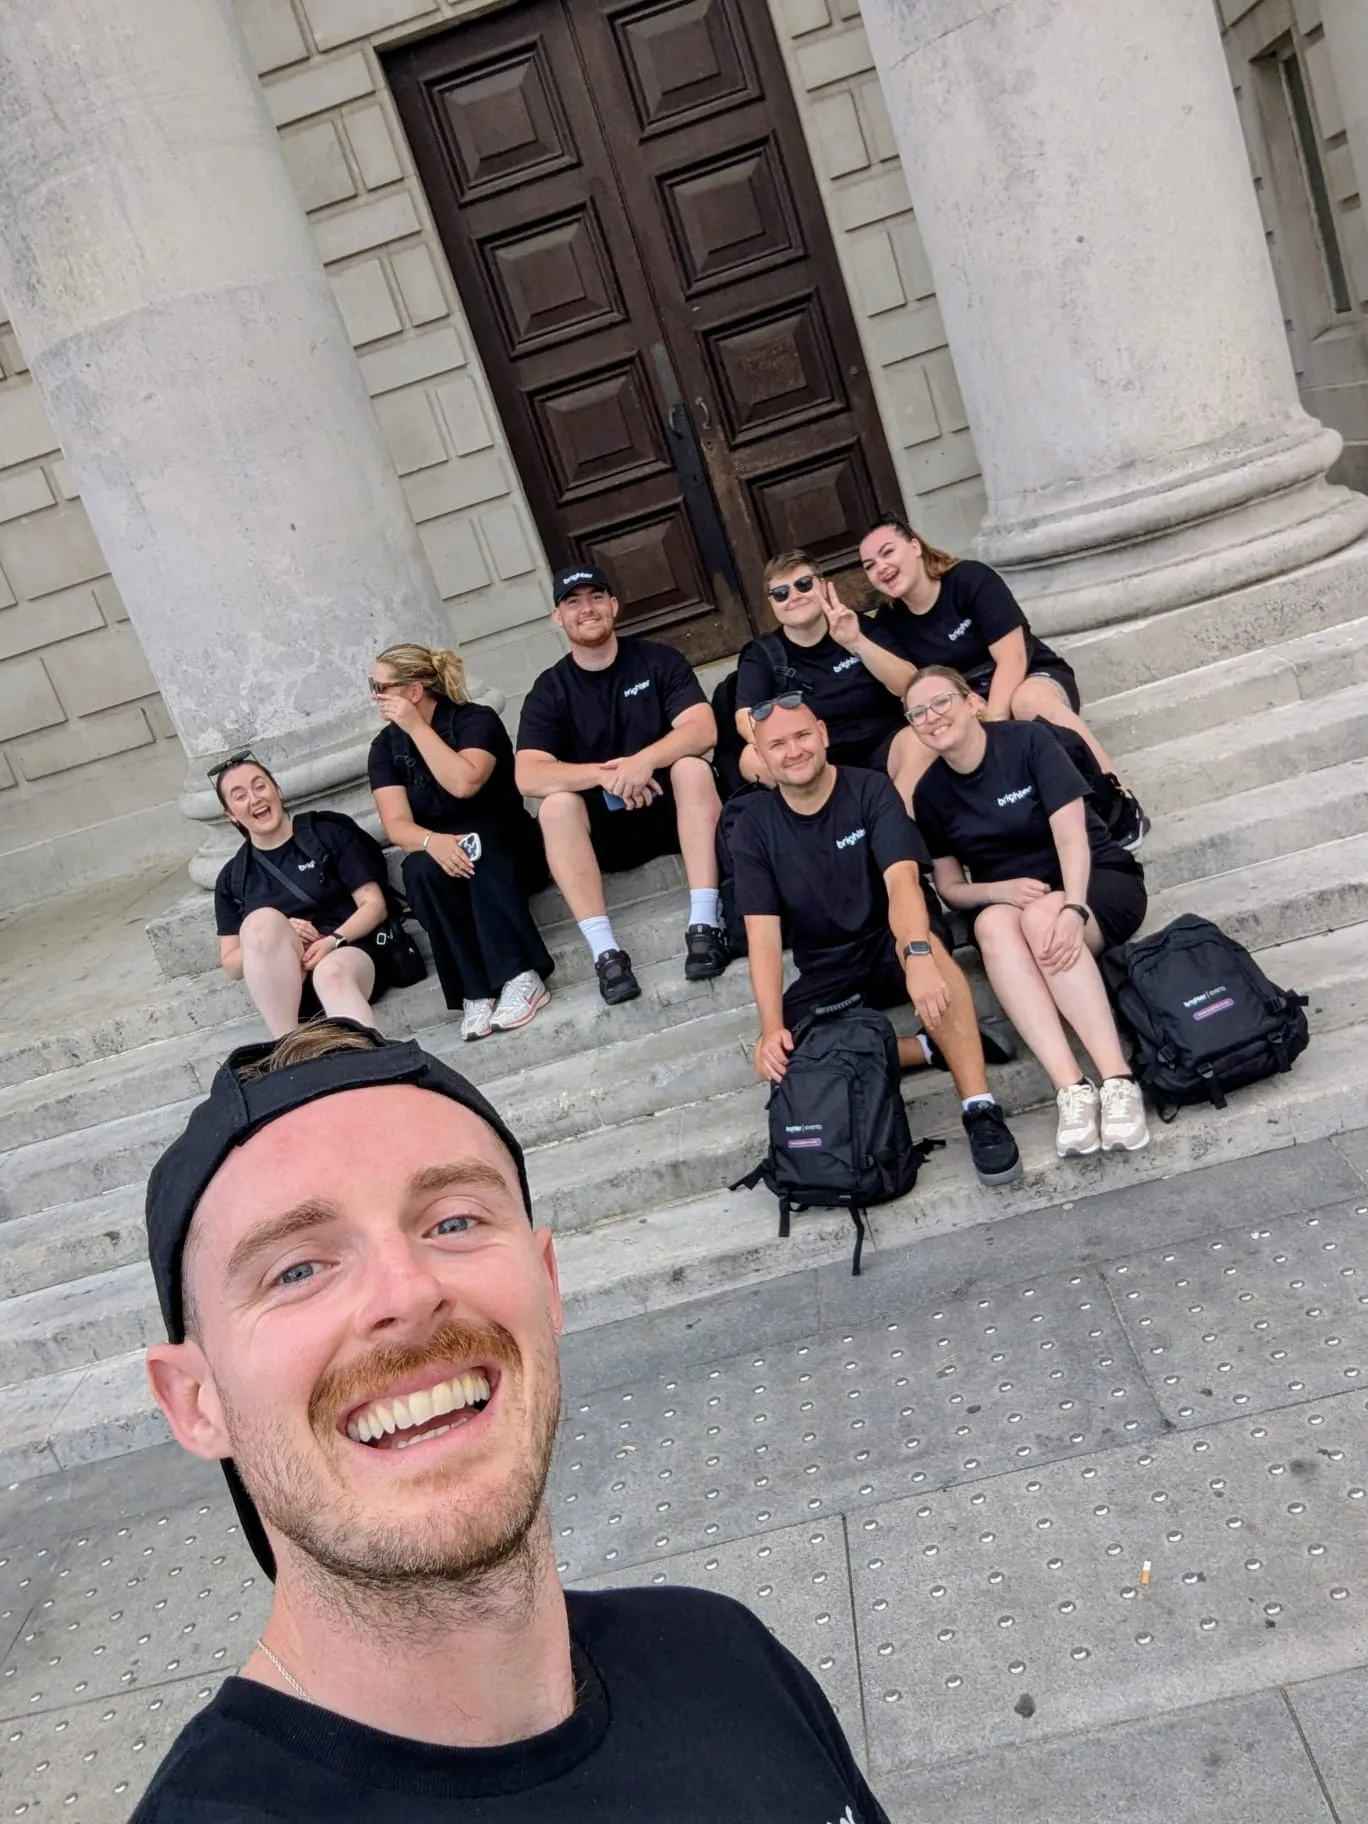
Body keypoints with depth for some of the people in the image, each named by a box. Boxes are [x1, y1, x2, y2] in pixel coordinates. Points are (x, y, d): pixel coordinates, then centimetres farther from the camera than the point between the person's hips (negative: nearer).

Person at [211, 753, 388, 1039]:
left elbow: (375, 905, 3)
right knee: (262, 921, -30)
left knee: (333, 973, -38)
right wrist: (275, 942, -9)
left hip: (346, 952, -2)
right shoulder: (231, 877, 16)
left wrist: (333, 941, -16)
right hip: (283, 983, 2)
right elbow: (231, 965, 12)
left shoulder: (327, 833, 10)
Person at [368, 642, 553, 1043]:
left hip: (505, 850, -3)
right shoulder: (385, 746, 3)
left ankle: (523, 976, -39)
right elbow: (397, 825, -9)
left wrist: (416, 727, -20)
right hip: (437, 856, 3)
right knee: (421, 870, -31)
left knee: (478, 845, -36)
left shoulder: (475, 720, -8)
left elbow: (465, 783, -28)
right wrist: (432, 842, -32)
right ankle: (475, 993, -32)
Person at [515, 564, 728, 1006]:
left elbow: (703, 730, -16)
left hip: (672, 807, 0)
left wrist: (644, 760, -35)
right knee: (557, 805, -28)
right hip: (606, 826, 1)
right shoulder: (548, 692, -2)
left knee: (692, 766, -30)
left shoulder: (658, 660, -2)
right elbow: (528, 777, -17)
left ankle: (704, 926, -34)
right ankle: (605, 951, -35)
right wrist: (604, 774, -33)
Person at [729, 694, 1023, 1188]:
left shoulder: (871, 790, -10)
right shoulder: (754, 827, -3)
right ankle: (932, 1049, -15)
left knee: (923, 942, -39)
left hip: (892, 945, -2)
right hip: (828, 972, 3)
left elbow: (902, 879, -26)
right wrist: (771, 1029, -22)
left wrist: (918, 956, -46)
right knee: (776, 1060, -24)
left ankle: (981, 1109, -37)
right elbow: (764, 935, -9)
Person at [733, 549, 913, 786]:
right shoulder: (762, 654, 7)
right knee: (753, 759, -28)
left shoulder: (860, 626, 8)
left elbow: (911, 687, -4)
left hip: (882, 751, -1)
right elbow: (746, 717, -10)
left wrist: (857, 642, -19)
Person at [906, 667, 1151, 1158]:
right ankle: (1071, 1088, -45)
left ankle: (1118, 1081, -42)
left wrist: (1071, 909, -35)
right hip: (1008, 898, 3)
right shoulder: (930, 792, 2)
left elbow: (1071, 835, -18)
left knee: (1042, 917, -37)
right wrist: (1000, 889, -18)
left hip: (1095, 884, -2)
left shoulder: (1027, 741, -10)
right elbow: (950, 887, 4)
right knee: (993, 923, -33)